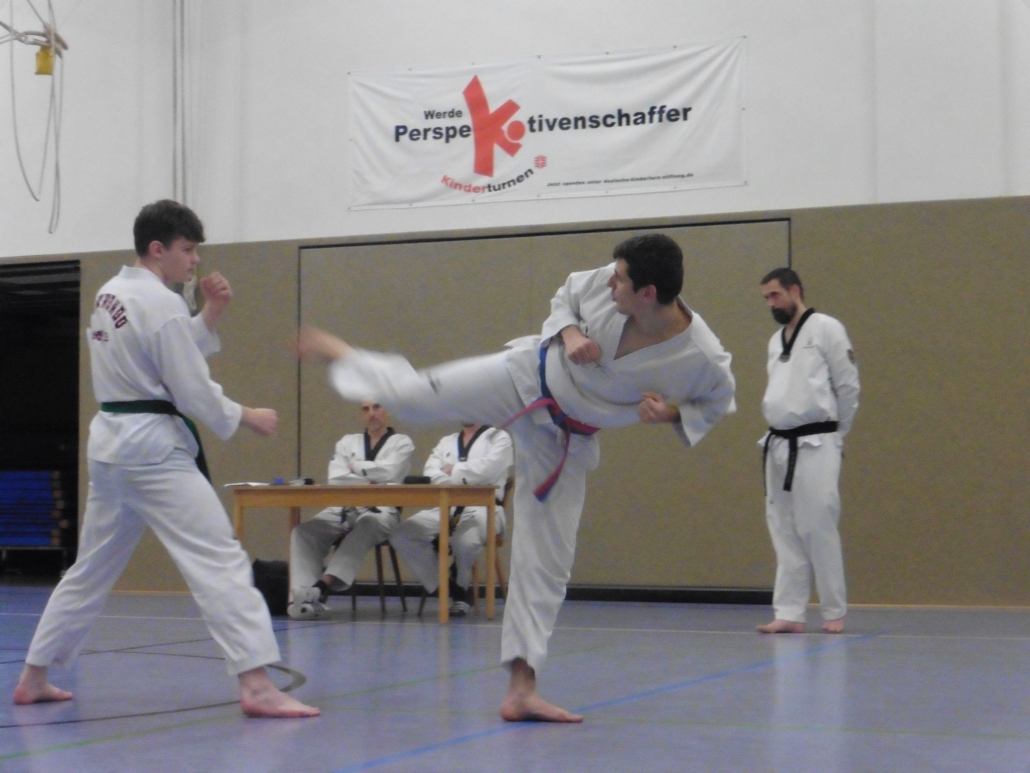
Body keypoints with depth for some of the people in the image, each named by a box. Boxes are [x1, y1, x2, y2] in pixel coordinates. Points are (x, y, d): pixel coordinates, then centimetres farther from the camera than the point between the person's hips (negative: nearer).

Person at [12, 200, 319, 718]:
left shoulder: (110, 294, 14)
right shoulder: (161, 304, -13)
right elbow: (192, 390, -14)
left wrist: (209, 316, 9)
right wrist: (247, 419, 0)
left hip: (108, 442, 9)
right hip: (153, 447, -9)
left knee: (90, 569, 19)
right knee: (221, 560, -12)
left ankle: (33, 678, 26)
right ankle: (256, 686, -20)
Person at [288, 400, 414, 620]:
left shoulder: (402, 442, 11)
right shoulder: (347, 442, 21)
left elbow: (391, 472, -9)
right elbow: (336, 478, 5)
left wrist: (356, 467, 2)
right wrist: (368, 481, -8)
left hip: (381, 510, -4)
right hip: (343, 509, 4)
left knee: (363, 530, -40)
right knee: (304, 532, -25)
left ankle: (323, 586, -52)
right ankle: (303, 595, -39)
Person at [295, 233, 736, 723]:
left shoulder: (702, 358, -26)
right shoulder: (608, 282, -21)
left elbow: (718, 400, -4)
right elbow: (567, 294, 2)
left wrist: (672, 413, -23)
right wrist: (567, 333, -19)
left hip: (565, 439, 0)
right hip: (529, 377, 1)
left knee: (547, 560, 1)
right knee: (417, 396, -5)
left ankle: (521, 689, 6)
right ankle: (339, 353, 28)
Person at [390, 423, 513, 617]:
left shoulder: (499, 438, 9)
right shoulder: (446, 442, 23)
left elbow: (487, 468, -10)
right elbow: (431, 473, 5)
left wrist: (453, 471, 1)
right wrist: (461, 483, -13)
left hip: (482, 508, -5)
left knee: (464, 540, -39)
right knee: (400, 536, -17)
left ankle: (461, 586, -5)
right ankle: (447, 585, -6)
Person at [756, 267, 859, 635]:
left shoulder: (826, 329, -5)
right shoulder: (775, 340, 16)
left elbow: (848, 387, -4)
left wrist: (833, 435, 3)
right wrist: (782, 433, 12)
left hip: (815, 445, -7)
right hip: (778, 444, 7)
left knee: (818, 529, -5)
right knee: (784, 532, 5)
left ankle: (834, 612, 6)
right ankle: (789, 614, 8)